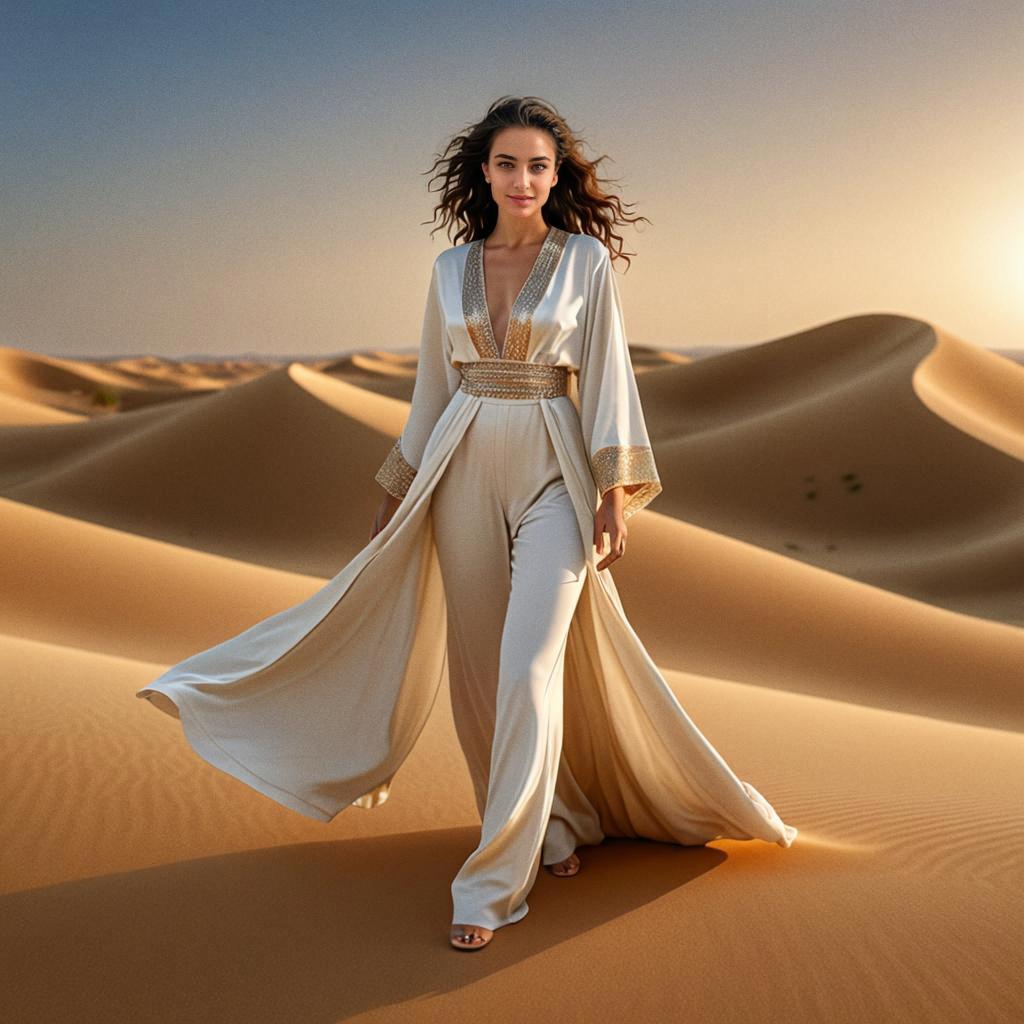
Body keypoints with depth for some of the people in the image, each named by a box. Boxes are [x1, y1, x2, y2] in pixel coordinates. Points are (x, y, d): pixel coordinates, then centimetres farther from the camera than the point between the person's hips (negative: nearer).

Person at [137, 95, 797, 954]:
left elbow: (607, 377, -3)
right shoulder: (451, 268, 10)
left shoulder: (587, 258, 1)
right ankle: (556, 825, 27)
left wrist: (616, 493, -11)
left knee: (529, 665, -14)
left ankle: (496, 880, -6)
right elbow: (434, 386, 14)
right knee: (478, 667, 6)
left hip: (555, 471, -4)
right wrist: (403, 491, 14)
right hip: (465, 470, 4)